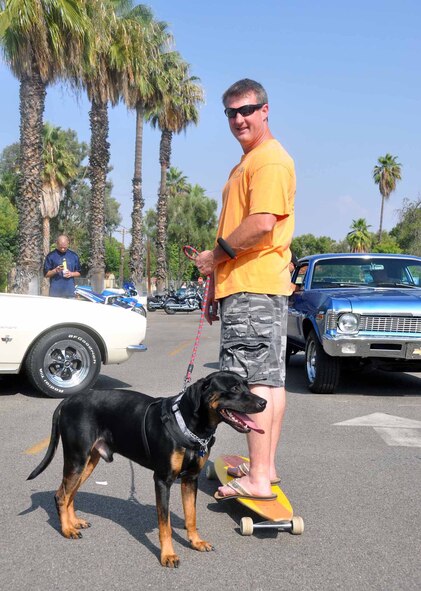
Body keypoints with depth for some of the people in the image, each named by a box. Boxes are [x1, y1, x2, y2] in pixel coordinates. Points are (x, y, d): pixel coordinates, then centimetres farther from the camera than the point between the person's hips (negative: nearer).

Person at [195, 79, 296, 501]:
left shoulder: (270, 160, -10)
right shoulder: (245, 163, 23)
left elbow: (262, 224, -23)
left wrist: (215, 256, -10)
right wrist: (214, 285, 22)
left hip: (253, 288, -11)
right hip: (248, 287, 11)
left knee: (255, 381, -9)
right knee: (271, 380, 12)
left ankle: (258, 478, -4)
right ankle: (266, 467, 22)